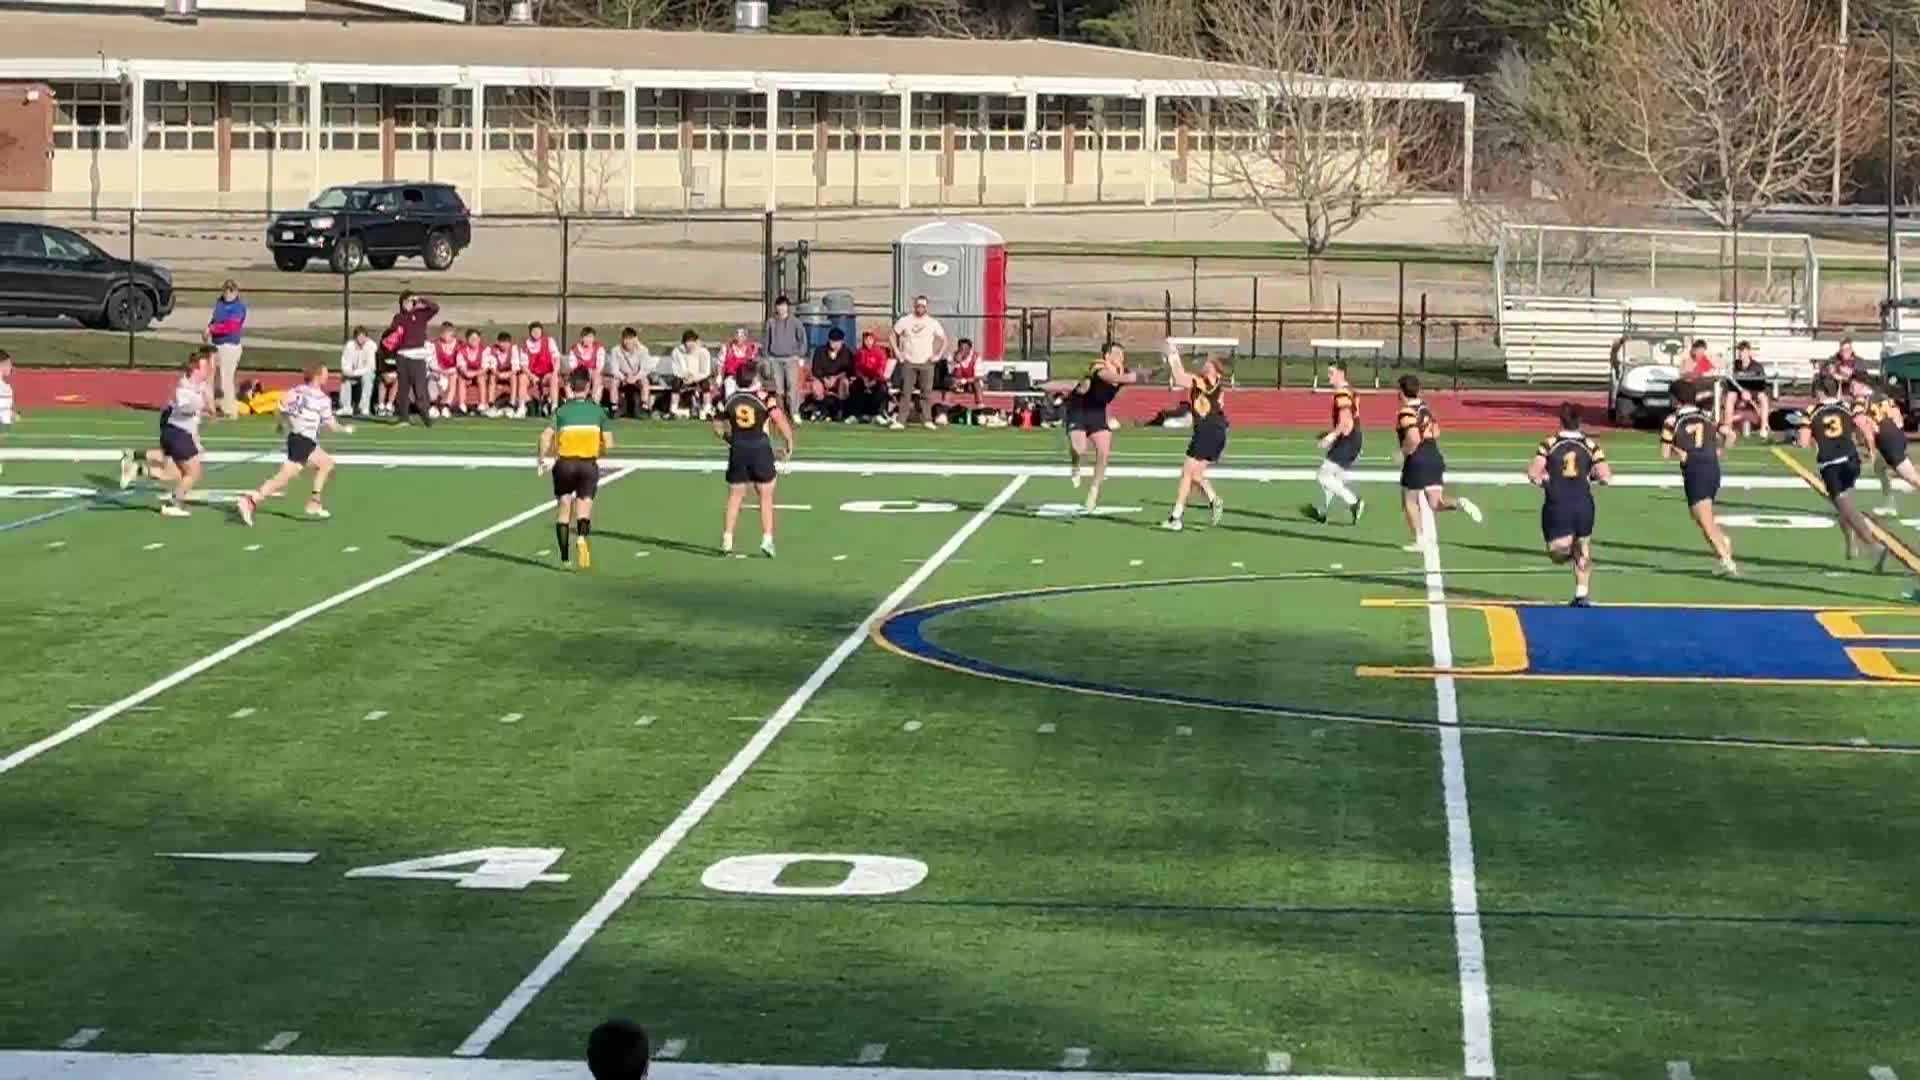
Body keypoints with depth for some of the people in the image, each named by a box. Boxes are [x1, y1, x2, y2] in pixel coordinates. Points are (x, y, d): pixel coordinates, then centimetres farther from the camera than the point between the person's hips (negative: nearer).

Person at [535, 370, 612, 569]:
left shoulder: (561, 410, 0)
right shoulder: (598, 411, 3)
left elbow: (546, 436, -13)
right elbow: (608, 444, 1)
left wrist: (541, 458, 0)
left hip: (565, 464, 0)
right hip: (589, 465, 0)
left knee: (563, 509, 13)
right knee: (584, 508, 2)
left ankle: (564, 557, 14)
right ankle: (582, 536, -31)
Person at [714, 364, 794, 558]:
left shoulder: (729, 400, 5)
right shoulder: (766, 399, -7)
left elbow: (717, 425, 13)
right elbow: (780, 421, -14)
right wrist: (789, 445, -2)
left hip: (738, 450, 3)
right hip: (760, 449, -3)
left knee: (734, 497, 10)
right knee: (766, 496, 8)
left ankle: (727, 540, 9)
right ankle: (767, 538, 3)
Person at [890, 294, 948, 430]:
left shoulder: (932, 323, 3)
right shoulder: (905, 321, 2)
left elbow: (944, 339, 10)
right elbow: (893, 334, 11)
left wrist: (938, 355, 1)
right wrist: (897, 352, 2)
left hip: (926, 363, 0)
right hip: (909, 362, 0)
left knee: (927, 393, 1)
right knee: (906, 392, -6)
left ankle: (927, 420, 8)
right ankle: (900, 420, -8)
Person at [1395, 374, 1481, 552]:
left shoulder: (1407, 412, -14)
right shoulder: (1425, 408, 12)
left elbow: (1413, 439, -26)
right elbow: (1436, 432, 20)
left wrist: (1403, 453, -11)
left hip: (1417, 461, -7)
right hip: (1435, 458, 7)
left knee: (1409, 501, 11)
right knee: (1435, 503, 6)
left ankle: (1420, 540, 12)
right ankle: (1459, 503, -22)